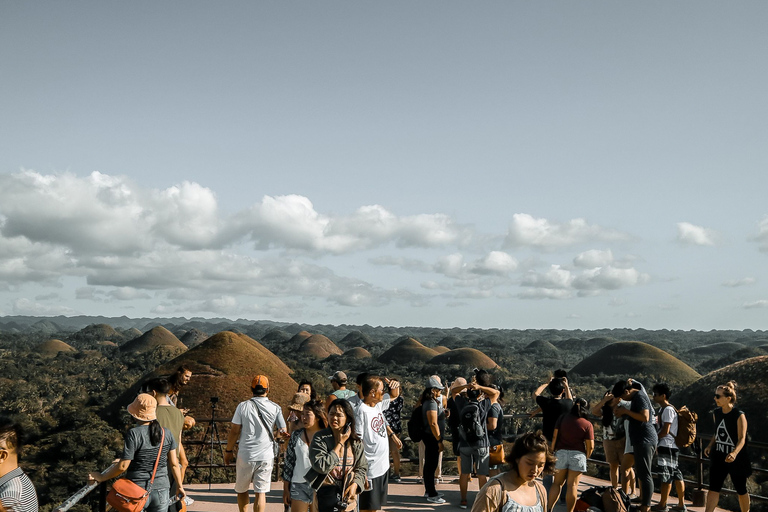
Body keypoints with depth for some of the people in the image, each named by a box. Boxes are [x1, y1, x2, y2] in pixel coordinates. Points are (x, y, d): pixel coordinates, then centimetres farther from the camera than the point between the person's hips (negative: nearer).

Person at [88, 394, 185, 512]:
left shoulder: (134, 434, -15)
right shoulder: (167, 434, -2)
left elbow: (123, 466, -15)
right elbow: (174, 464, 2)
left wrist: (101, 477, -2)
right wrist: (179, 486, 14)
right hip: (161, 492, 4)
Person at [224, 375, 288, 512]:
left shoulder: (243, 406, -4)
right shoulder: (275, 408, 0)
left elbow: (234, 431, -2)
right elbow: (283, 432, 1)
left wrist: (228, 451, 9)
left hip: (245, 456, -1)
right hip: (267, 456, 1)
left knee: (241, 490, 17)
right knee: (261, 492, 3)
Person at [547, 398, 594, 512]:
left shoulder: (562, 418, 1)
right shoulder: (587, 424, -5)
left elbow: (554, 436, 0)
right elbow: (590, 446, -6)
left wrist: (552, 451, 11)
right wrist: (586, 457, 12)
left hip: (561, 453, 2)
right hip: (578, 455, -2)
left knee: (557, 483, 12)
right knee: (572, 485, 2)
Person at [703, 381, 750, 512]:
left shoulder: (739, 415, -14)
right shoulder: (716, 413, 5)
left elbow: (742, 439, -19)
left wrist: (734, 453, -36)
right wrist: (709, 446, 1)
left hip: (736, 459, -5)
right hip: (719, 457, 5)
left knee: (741, 490, 11)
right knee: (713, 489, -3)